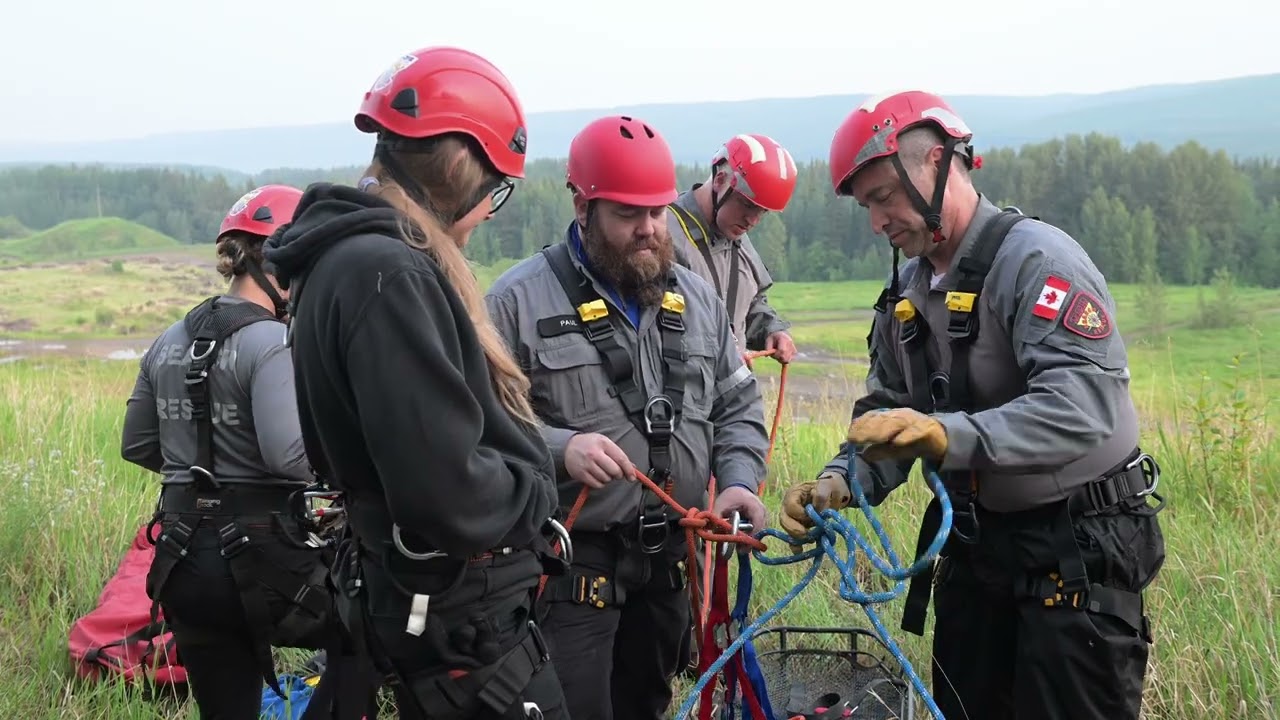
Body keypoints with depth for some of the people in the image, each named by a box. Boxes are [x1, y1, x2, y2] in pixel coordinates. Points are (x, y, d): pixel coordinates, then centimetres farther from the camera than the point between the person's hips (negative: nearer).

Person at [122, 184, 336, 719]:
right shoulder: (272, 342, -13)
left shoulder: (170, 342, 10)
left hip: (184, 561, 7)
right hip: (261, 557, -7)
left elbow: (137, 446, 17)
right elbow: (289, 454, -24)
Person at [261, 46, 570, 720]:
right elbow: (447, 494, -30)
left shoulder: (348, 255, 10)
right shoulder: (386, 273, -24)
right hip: (462, 619, -10)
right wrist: (534, 489, -12)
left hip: (439, 602, 10)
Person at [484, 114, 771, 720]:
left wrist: (738, 479, -5)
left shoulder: (695, 296, 9)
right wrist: (557, 447, -27)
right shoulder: (519, 299, -10)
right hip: (571, 564, -5)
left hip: (669, 557, 6)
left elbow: (738, 405, 13)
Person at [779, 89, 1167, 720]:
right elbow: (888, 411, 8)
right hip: (976, 543, 7)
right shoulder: (906, 290, 7)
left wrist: (949, 434, -43)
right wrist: (841, 480, -12)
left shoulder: (1037, 258, -18)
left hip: (1077, 548, -7)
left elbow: (1082, 405, -31)